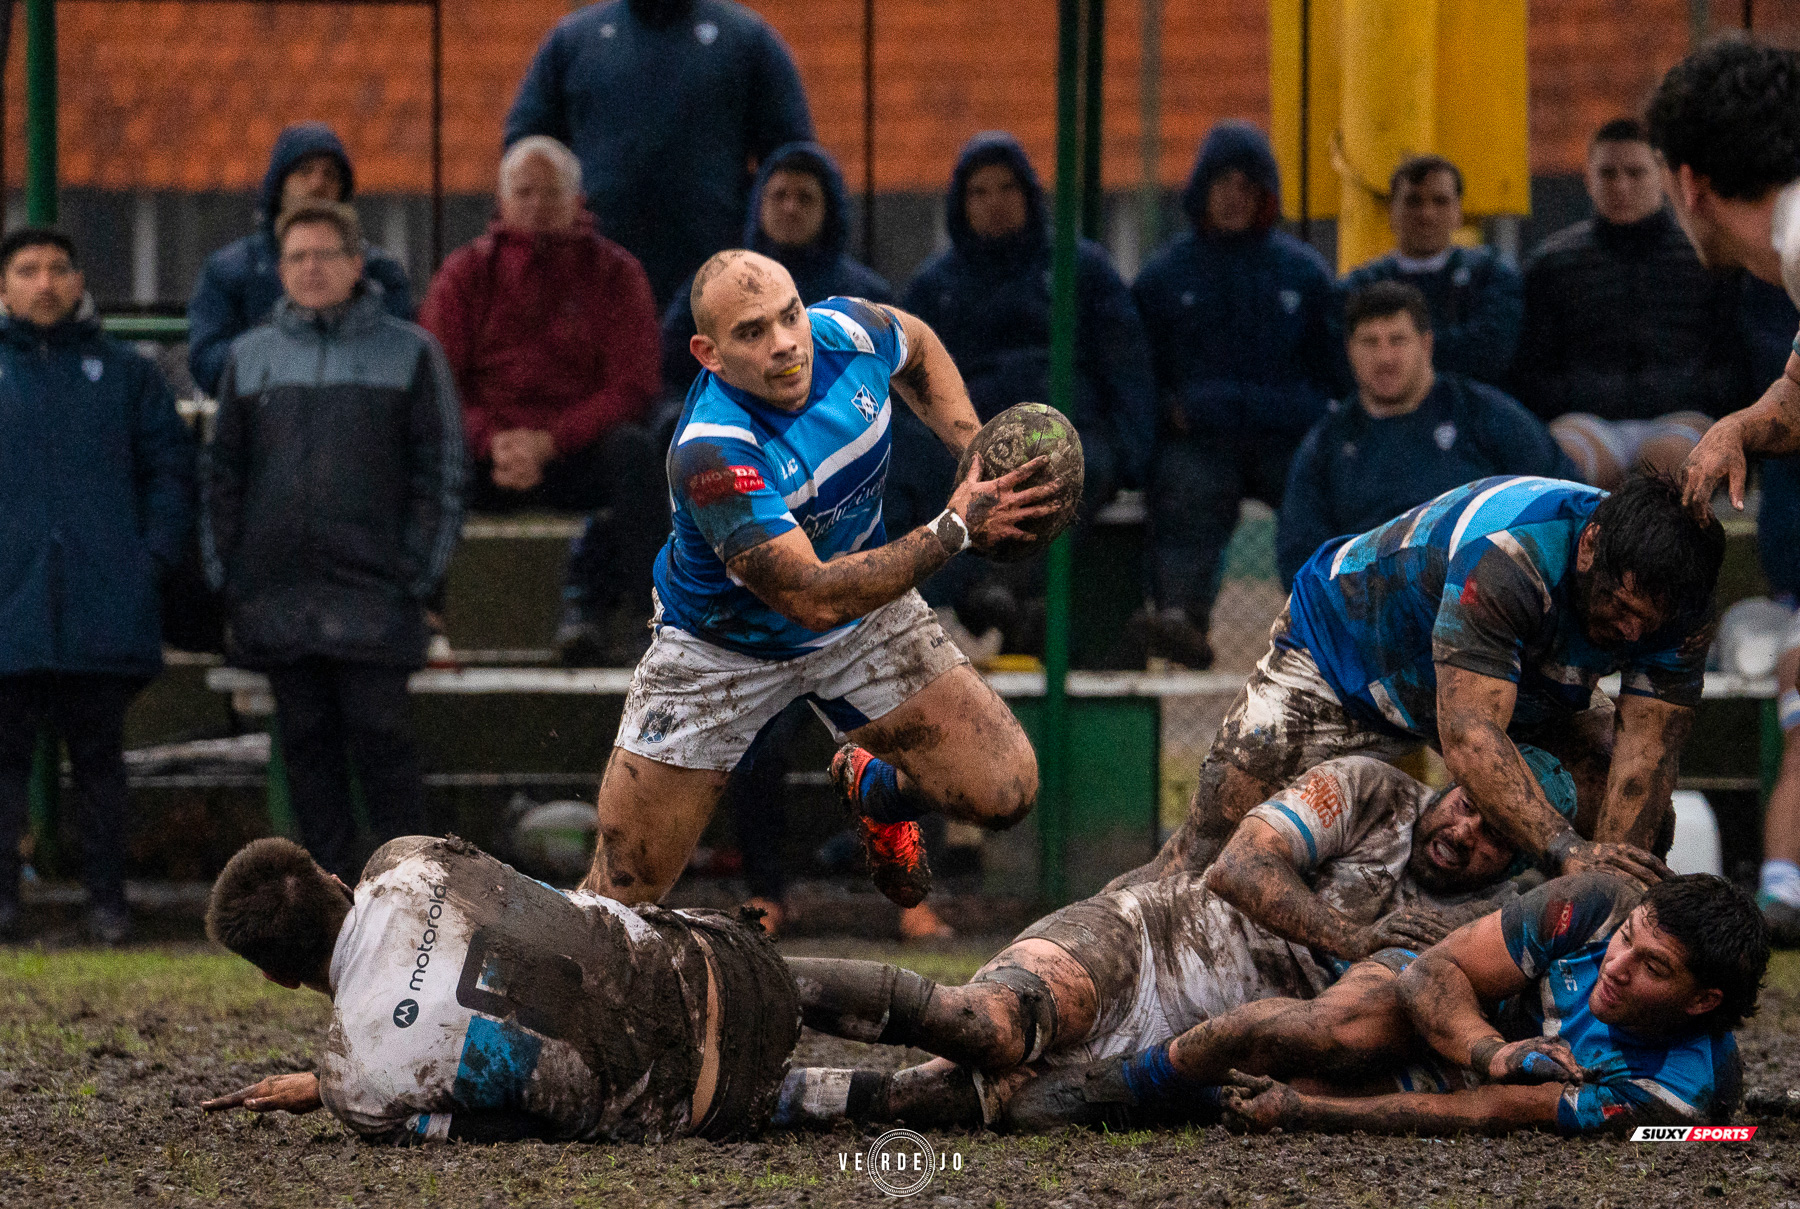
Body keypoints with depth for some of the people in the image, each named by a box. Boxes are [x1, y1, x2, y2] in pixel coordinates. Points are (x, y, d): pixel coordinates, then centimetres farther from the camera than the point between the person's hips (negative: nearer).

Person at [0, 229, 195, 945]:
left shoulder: (125, 372, 11)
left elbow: (169, 468, 12)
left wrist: (155, 554, -1)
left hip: (106, 611, 1)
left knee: (100, 758, 4)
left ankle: (107, 898, 8)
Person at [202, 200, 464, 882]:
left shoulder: (409, 353, 6)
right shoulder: (250, 357, 14)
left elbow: (439, 470, 3)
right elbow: (223, 474, 15)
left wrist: (418, 575, -5)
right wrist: (225, 573, 6)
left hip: (372, 592, -3)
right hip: (276, 591, 3)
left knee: (380, 735, -7)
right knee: (306, 742, 4)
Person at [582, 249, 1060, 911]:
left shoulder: (844, 333, -19)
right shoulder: (710, 455, -38)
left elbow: (916, 345, 8)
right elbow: (814, 598, -39)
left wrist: (977, 454, -5)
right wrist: (955, 529, -35)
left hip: (864, 614, 5)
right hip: (723, 650, -5)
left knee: (1004, 791, -10)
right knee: (620, 896, -7)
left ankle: (874, 787, 24)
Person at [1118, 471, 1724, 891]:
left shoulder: (1672, 594, -25)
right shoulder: (1509, 553, -44)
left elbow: (1646, 749, -25)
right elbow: (1468, 735, -49)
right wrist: (1564, 849, -58)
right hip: (1344, 649, -6)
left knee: (1640, 818, -11)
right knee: (1209, 849, -14)